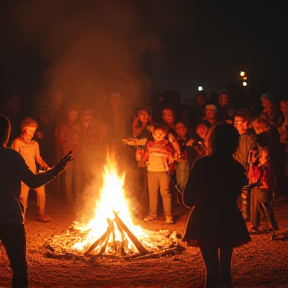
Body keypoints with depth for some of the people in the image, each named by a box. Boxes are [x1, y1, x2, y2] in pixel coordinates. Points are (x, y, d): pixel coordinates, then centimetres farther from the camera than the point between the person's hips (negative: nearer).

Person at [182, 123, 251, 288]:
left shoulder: (201, 164, -15)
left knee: (212, 270, 1)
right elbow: (235, 194, 10)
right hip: (229, 224, 3)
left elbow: (188, 200, -10)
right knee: (225, 269, 13)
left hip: (205, 224, -3)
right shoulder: (237, 168, -5)